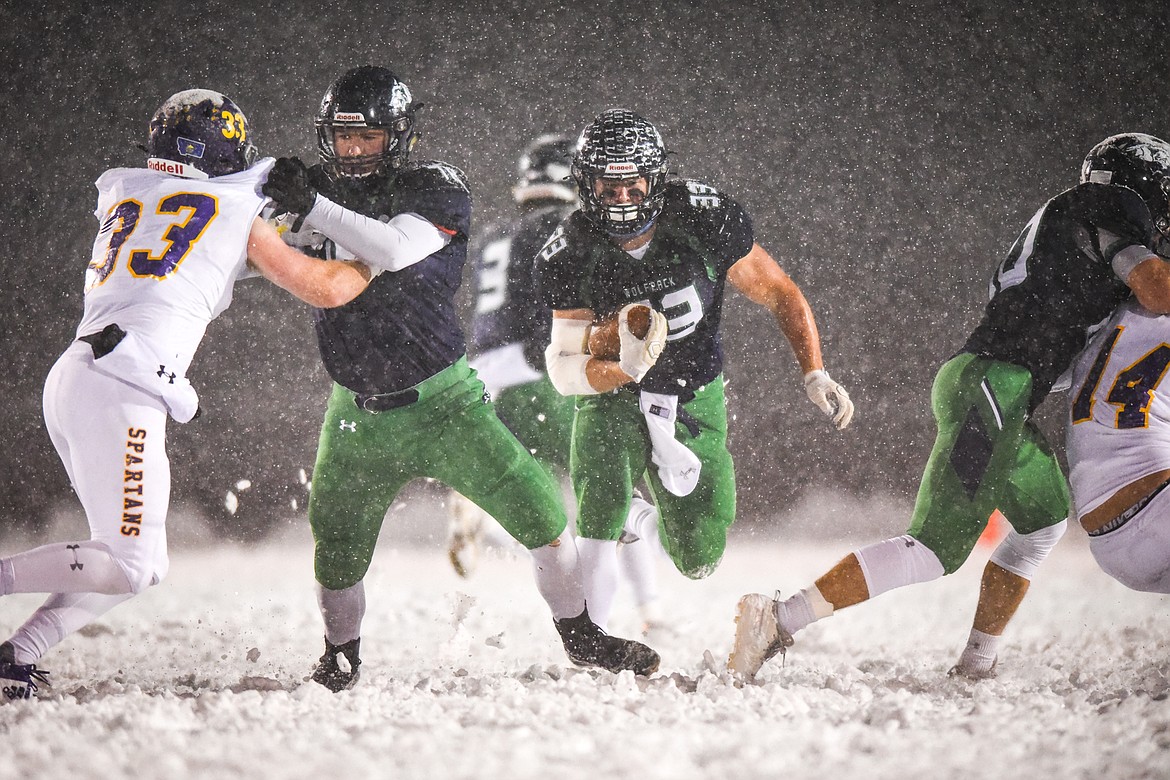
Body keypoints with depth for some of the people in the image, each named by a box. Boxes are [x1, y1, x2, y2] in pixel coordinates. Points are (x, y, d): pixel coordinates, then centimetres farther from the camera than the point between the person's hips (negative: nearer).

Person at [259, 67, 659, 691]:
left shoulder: (435, 189, -12)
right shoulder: (320, 193, 0)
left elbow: (395, 251, -30)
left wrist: (311, 206, -34)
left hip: (440, 399, -2)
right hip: (360, 415, 2)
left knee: (535, 504, -8)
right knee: (336, 540, -1)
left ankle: (580, 636, 9)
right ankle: (341, 657, 25)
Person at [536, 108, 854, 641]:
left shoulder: (704, 220, -21)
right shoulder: (568, 256, -19)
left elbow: (780, 294, -10)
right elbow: (566, 371, -19)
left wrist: (815, 375, -20)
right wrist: (626, 367, -40)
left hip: (695, 399, 1)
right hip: (615, 396, -1)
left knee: (698, 561, 3)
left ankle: (655, 515, 38)